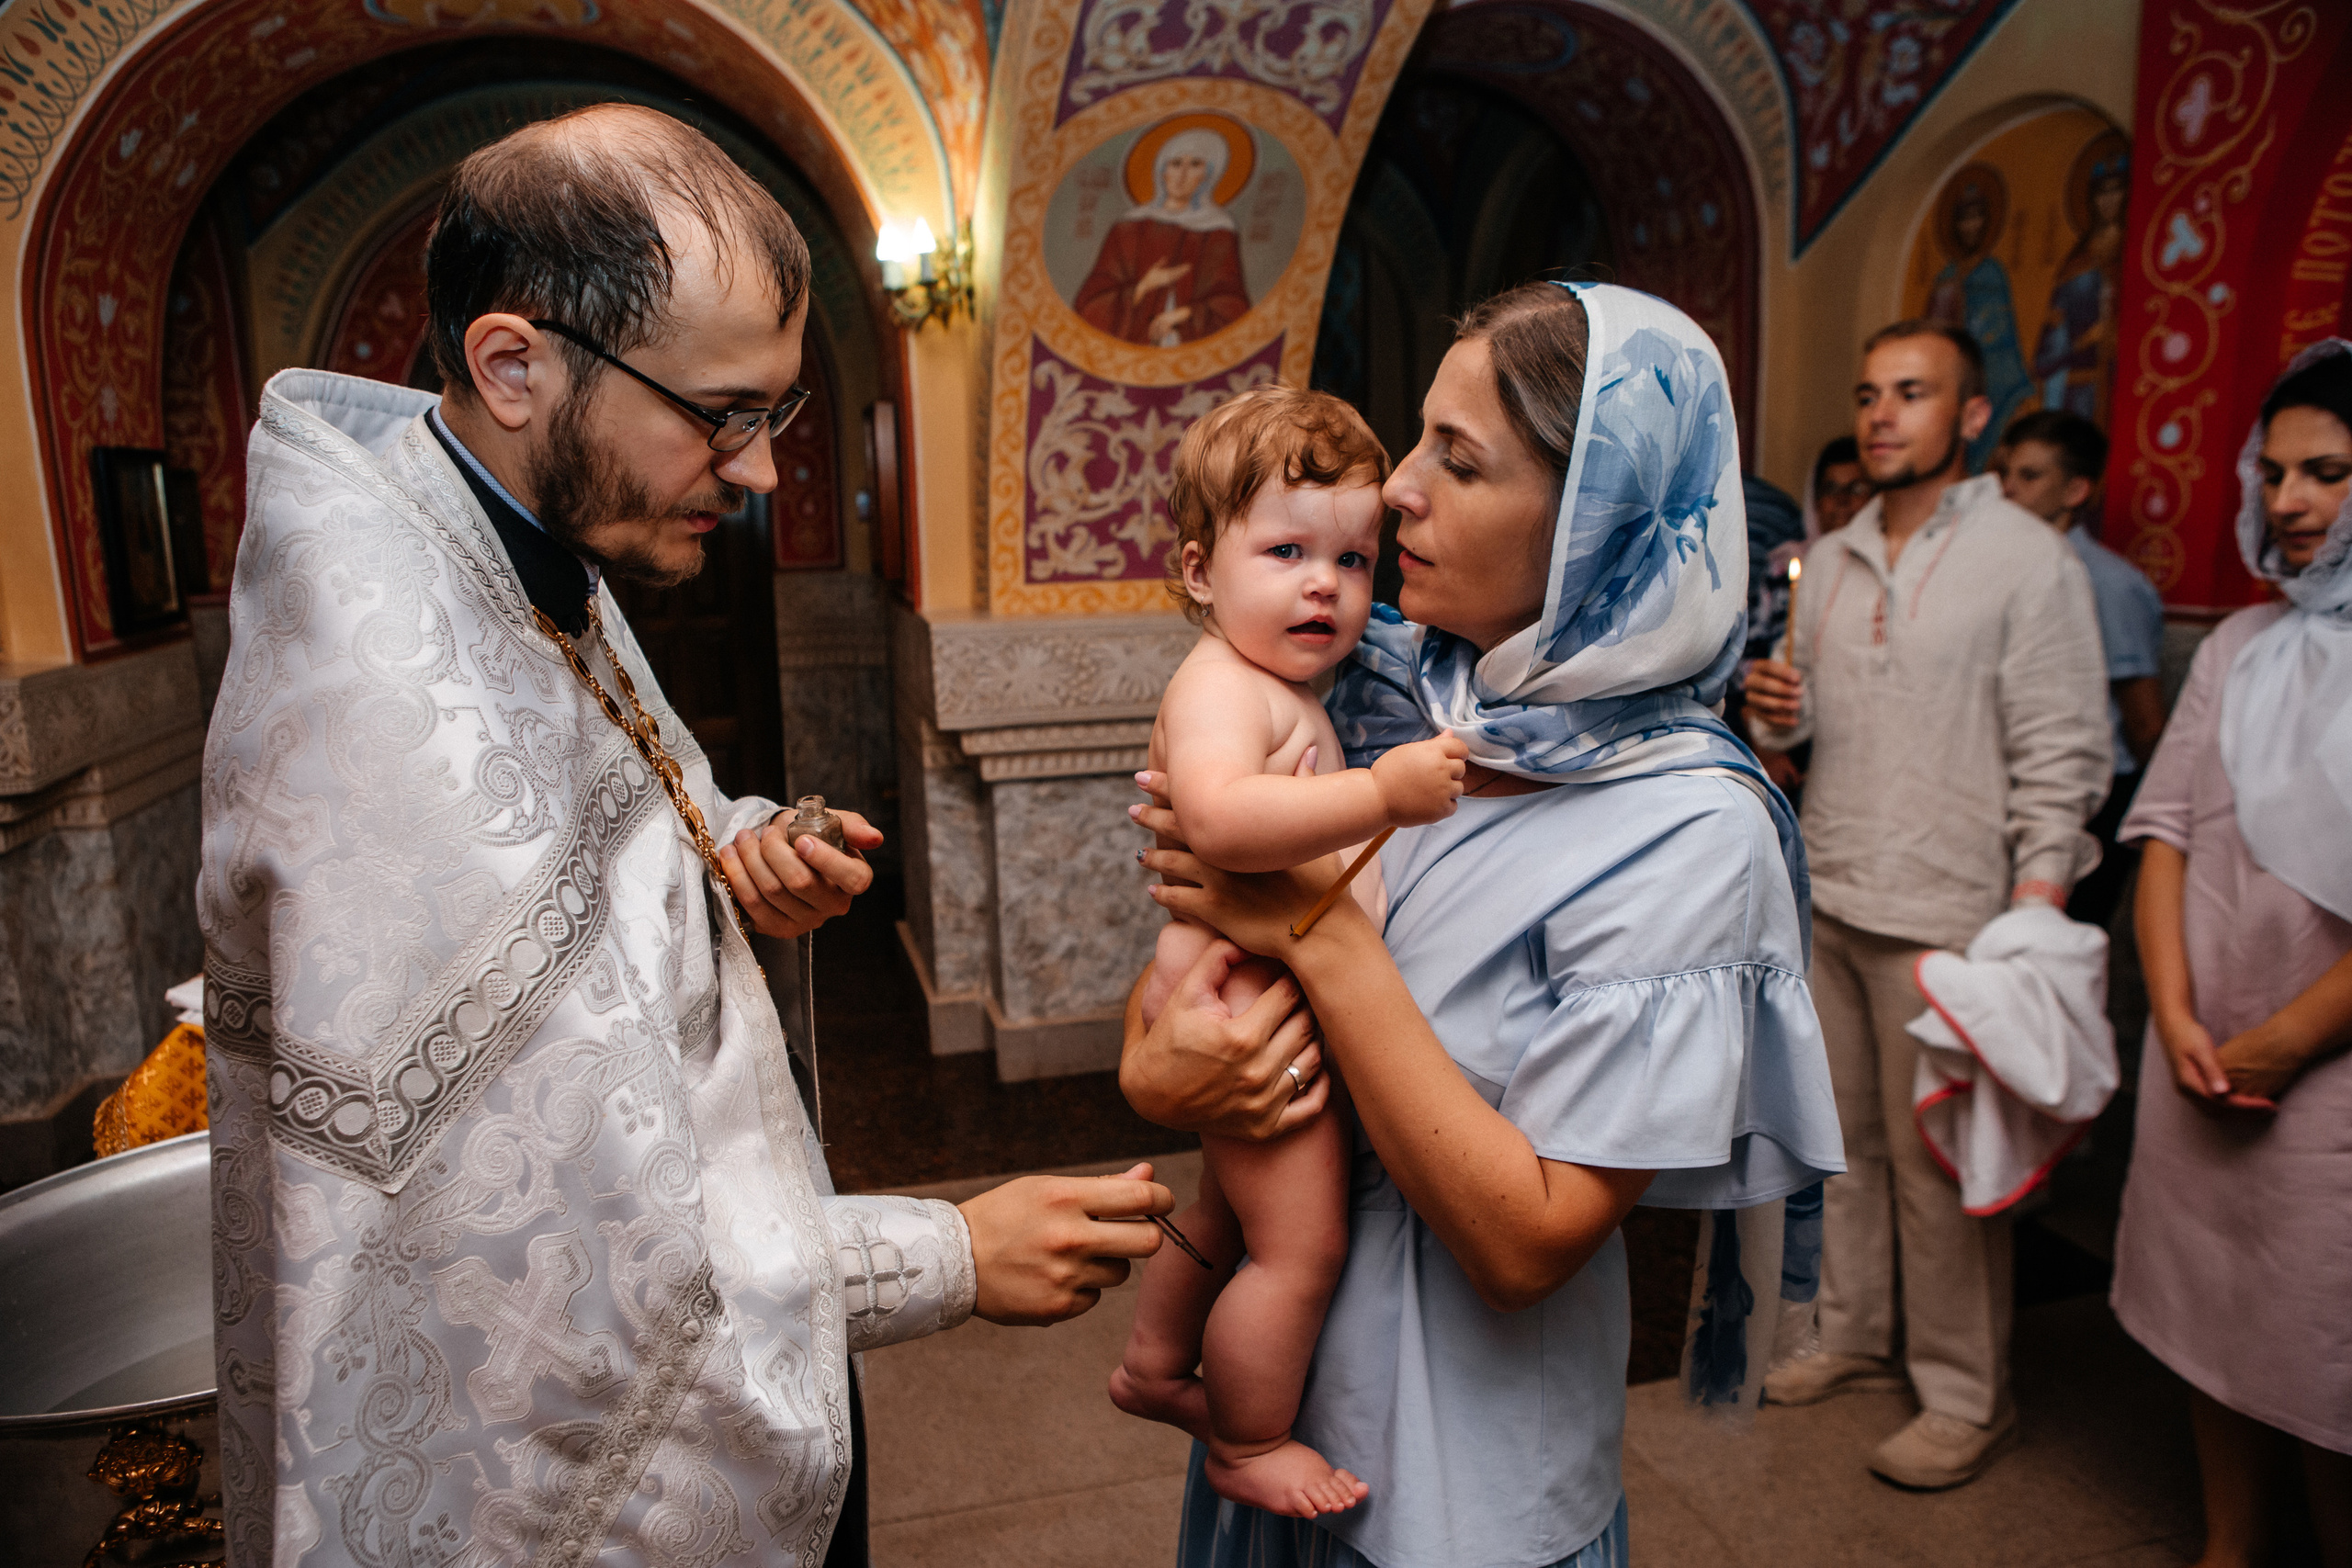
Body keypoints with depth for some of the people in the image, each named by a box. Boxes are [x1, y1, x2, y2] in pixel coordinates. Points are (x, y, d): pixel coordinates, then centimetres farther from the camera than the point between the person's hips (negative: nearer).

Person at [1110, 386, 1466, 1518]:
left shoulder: (1281, 694, 15)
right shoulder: (1219, 685, -21)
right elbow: (1220, 818, -42)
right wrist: (1382, 792, -43)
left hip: (1258, 1014, 11)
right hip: (1250, 1012, -11)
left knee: (1229, 1211, 26)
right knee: (1301, 1246, -3)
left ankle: (1156, 1369, 46)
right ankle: (1246, 1447, 19)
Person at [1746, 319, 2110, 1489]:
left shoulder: (2025, 559, -7)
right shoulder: (1828, 562, 11)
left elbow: (2061, 757, -10)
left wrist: (2032, 925, -17)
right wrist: (1781, 709, -3)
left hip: (1945, 915, -6)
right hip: (1828, 899, 6)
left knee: (1939, 1166, 3)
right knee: (1840, 1138, 16)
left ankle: (1965, 1397, 20)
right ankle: (1852, 1336, 33)